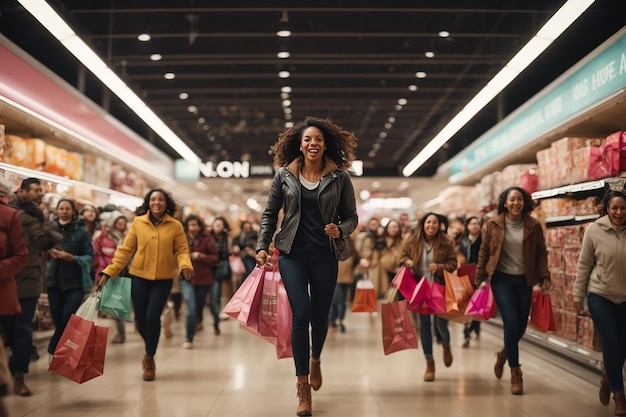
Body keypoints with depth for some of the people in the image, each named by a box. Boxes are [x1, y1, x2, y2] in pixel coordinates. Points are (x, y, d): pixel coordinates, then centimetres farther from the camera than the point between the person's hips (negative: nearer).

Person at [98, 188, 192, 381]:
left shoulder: (175, 226, -1)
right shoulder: (138, 222, 0)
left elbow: (181, 250, -1)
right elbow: (125, 249, 1)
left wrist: (185, 266, -22)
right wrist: (109, 271, -4)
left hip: (163, 279, -1)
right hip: (139, 277, 1)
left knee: (152, 318, -9)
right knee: (140, 319, 4)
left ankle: (150, 357, 15)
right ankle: (150, 351, 35)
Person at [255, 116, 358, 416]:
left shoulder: (339, 177, -1)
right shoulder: (284, 175, 1)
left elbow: (351, 216, 4)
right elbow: (270, 214, 7)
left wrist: (341, 230, -17)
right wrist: (262, 246, -1)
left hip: (325, 256, 1)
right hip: (292, 254, -1)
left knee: (320, 315, 11)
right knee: (300, 315, -7)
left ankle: (315, 360, 44)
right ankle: (303, 388, 1)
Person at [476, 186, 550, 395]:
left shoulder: (533, 226, -1)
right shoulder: (493, 225, -4)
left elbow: (541, 253, 3)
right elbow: (484, 252, 3)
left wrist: (544, 277, -6)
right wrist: (480, 278, 3)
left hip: (524, 280, 2)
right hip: (502, 279, -2)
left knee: (521, 326, 7)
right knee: (511, 322, -12)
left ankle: (504, 354, 39)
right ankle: (515, 372, 2)